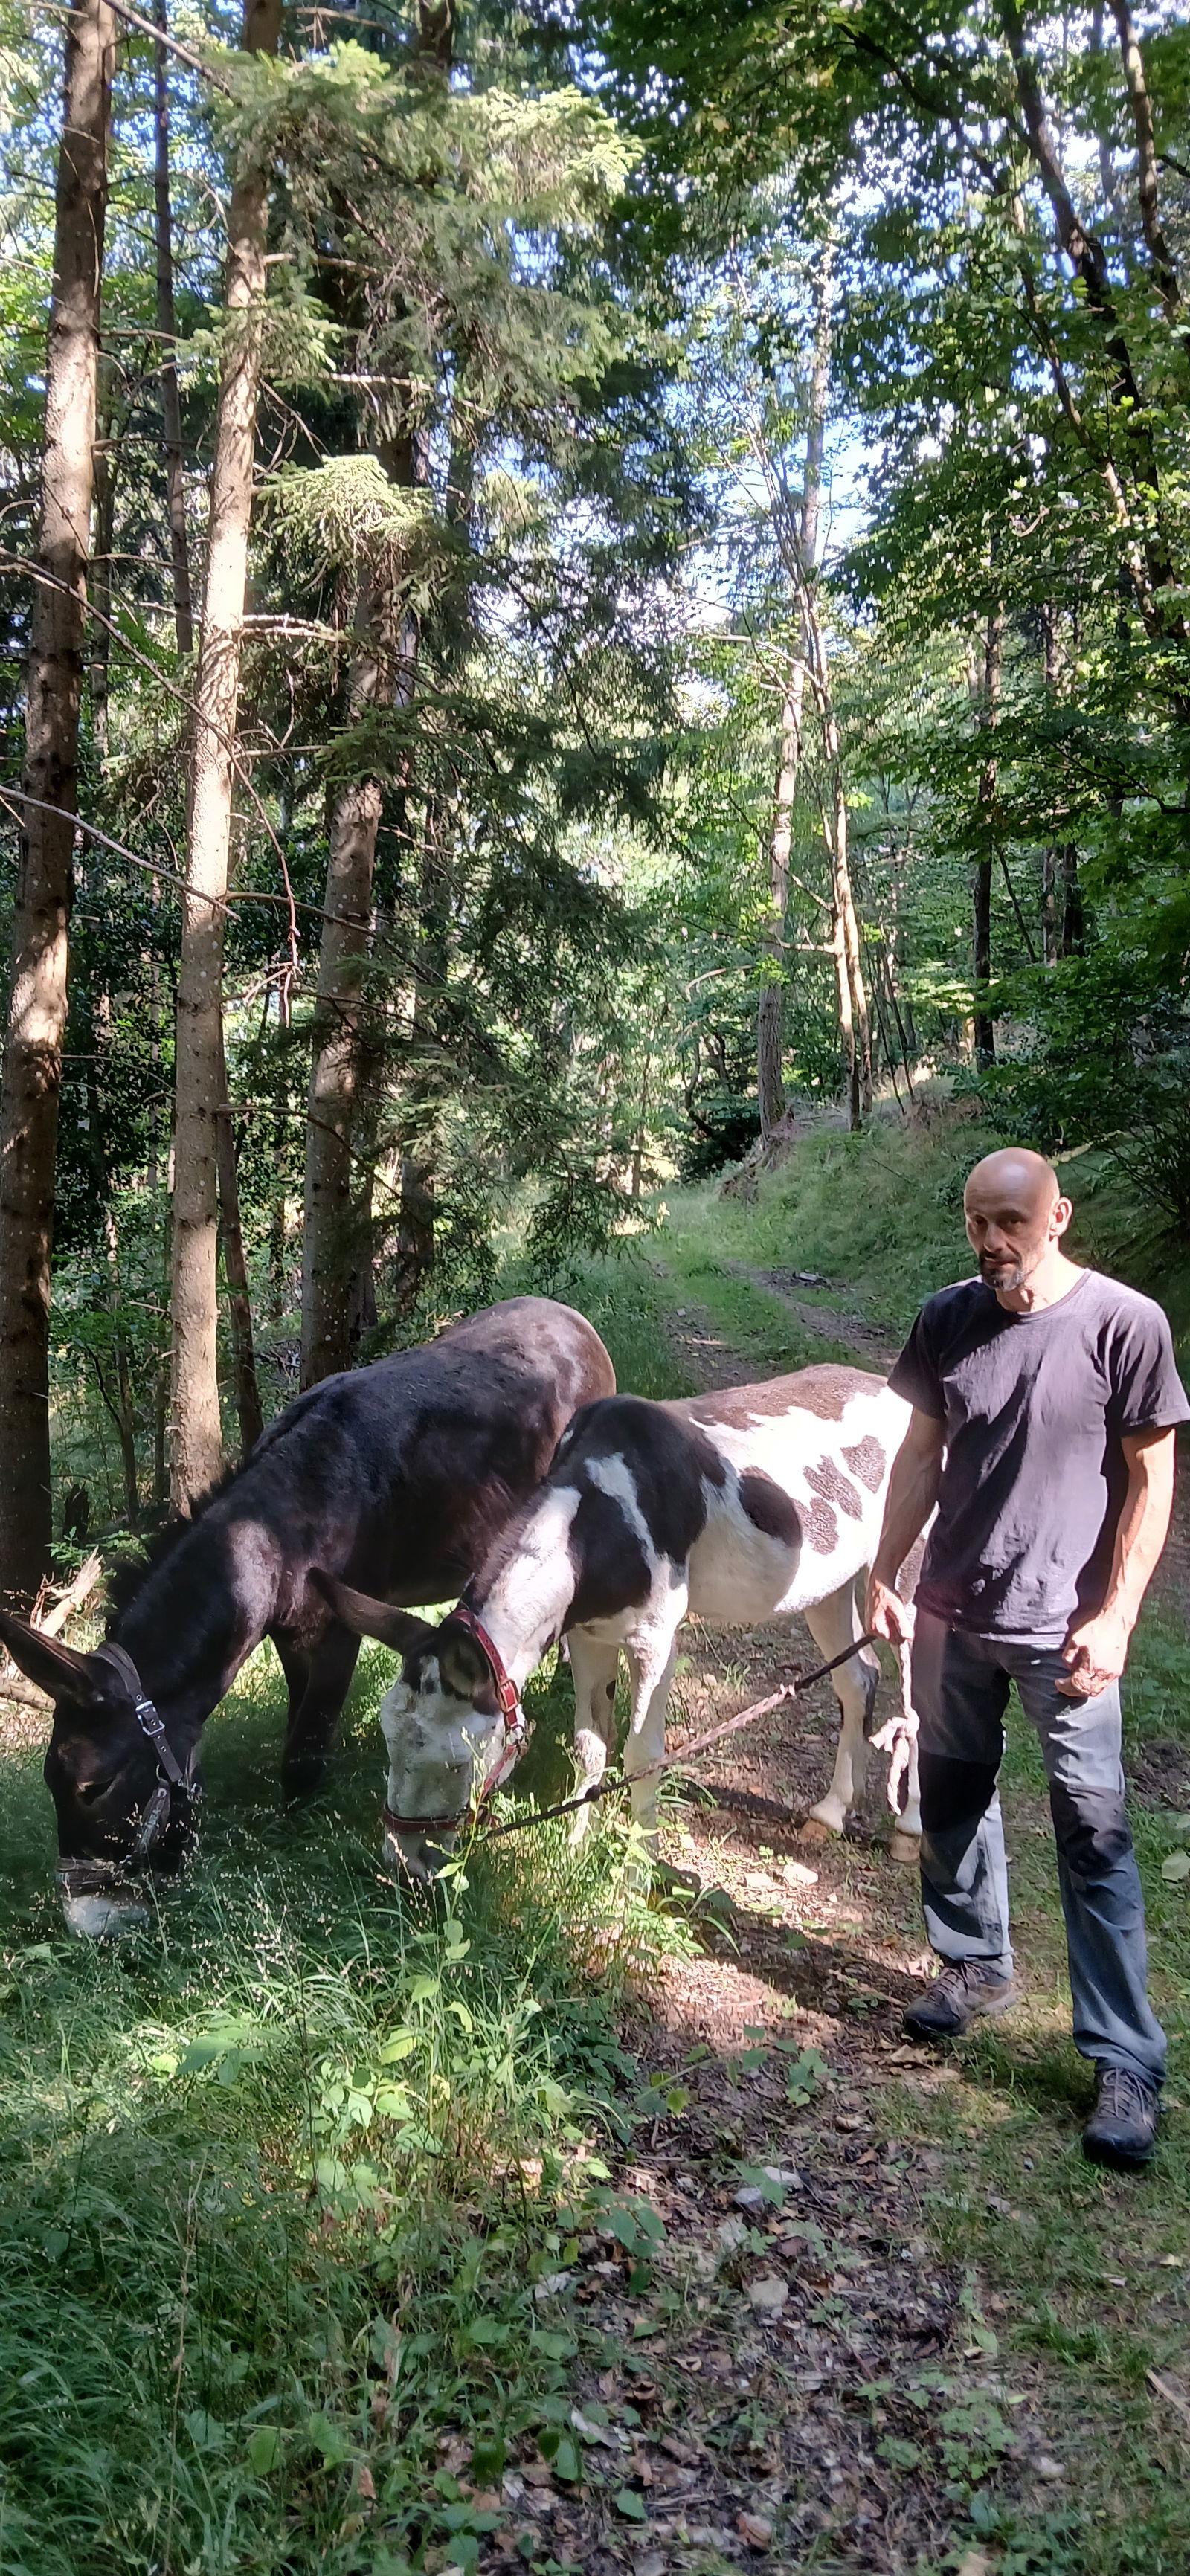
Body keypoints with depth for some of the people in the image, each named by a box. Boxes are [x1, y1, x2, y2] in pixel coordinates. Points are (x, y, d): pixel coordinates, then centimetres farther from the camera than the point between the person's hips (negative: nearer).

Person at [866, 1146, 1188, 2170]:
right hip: (952, 1613, 4)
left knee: (1095, 1836, -1)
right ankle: (976, 1965, 39)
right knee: (954, 1797, 17)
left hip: (1065, 1626, -4)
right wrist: (885, 1576, 6)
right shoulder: (948, 1320, -1)